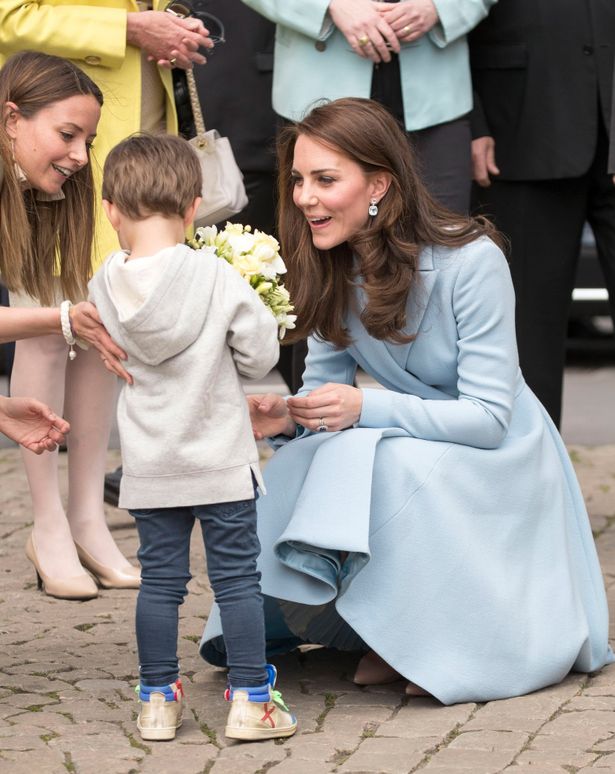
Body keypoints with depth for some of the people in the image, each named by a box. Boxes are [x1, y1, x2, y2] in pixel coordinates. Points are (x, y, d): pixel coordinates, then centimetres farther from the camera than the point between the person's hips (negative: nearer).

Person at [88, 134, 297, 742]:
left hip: (148, 465, 3)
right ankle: (250, 701, 10)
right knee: (237, 577, 6)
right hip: (220, 458, -3)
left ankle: (157, 701, 18)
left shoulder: (104, 287, -6)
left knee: (159, 579, 12)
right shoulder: (219, 279, -15)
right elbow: (259, 355, -8)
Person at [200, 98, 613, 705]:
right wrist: (287, 416, -22)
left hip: (493, 458, -5)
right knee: (301, 467, -26)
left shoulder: (471, 261, -23)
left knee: (396, 465, -36)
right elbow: (326, 383, 2)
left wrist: (366, 407, -35)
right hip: (397, 446, 5)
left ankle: (444, 637, -14)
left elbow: (487, 416, -24)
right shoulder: (332, 271, -5)